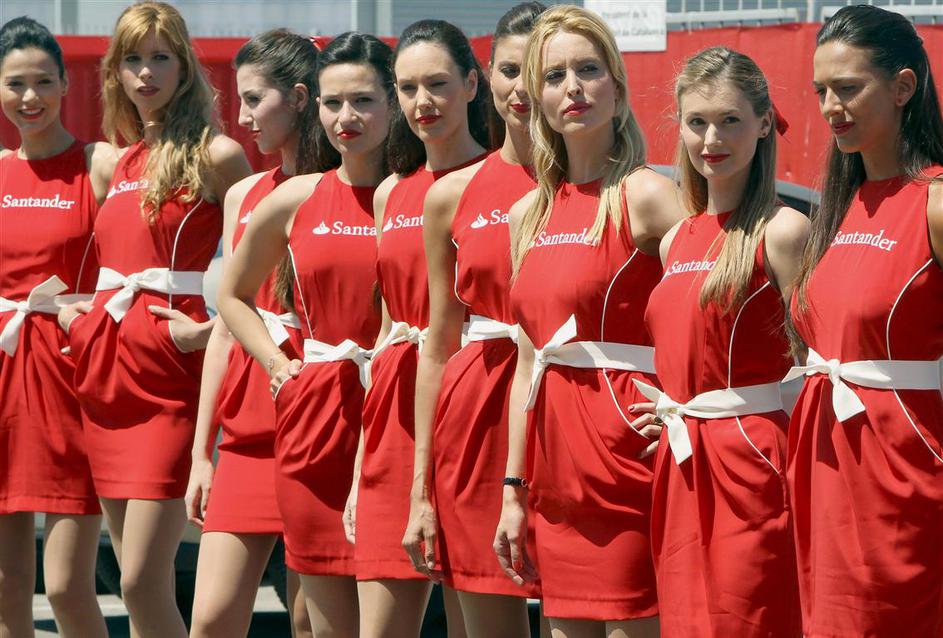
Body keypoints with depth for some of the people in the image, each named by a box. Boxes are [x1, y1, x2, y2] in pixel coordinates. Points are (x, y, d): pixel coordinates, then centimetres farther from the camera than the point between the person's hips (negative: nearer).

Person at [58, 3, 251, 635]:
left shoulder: (215, 155, -5)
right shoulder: (120, 164, 16)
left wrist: (216, 329, -15)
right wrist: (80, 314, 13)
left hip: (169, 377, -7)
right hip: (108, 370, 7)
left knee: (143, 582, -13)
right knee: (136, 582, 7)